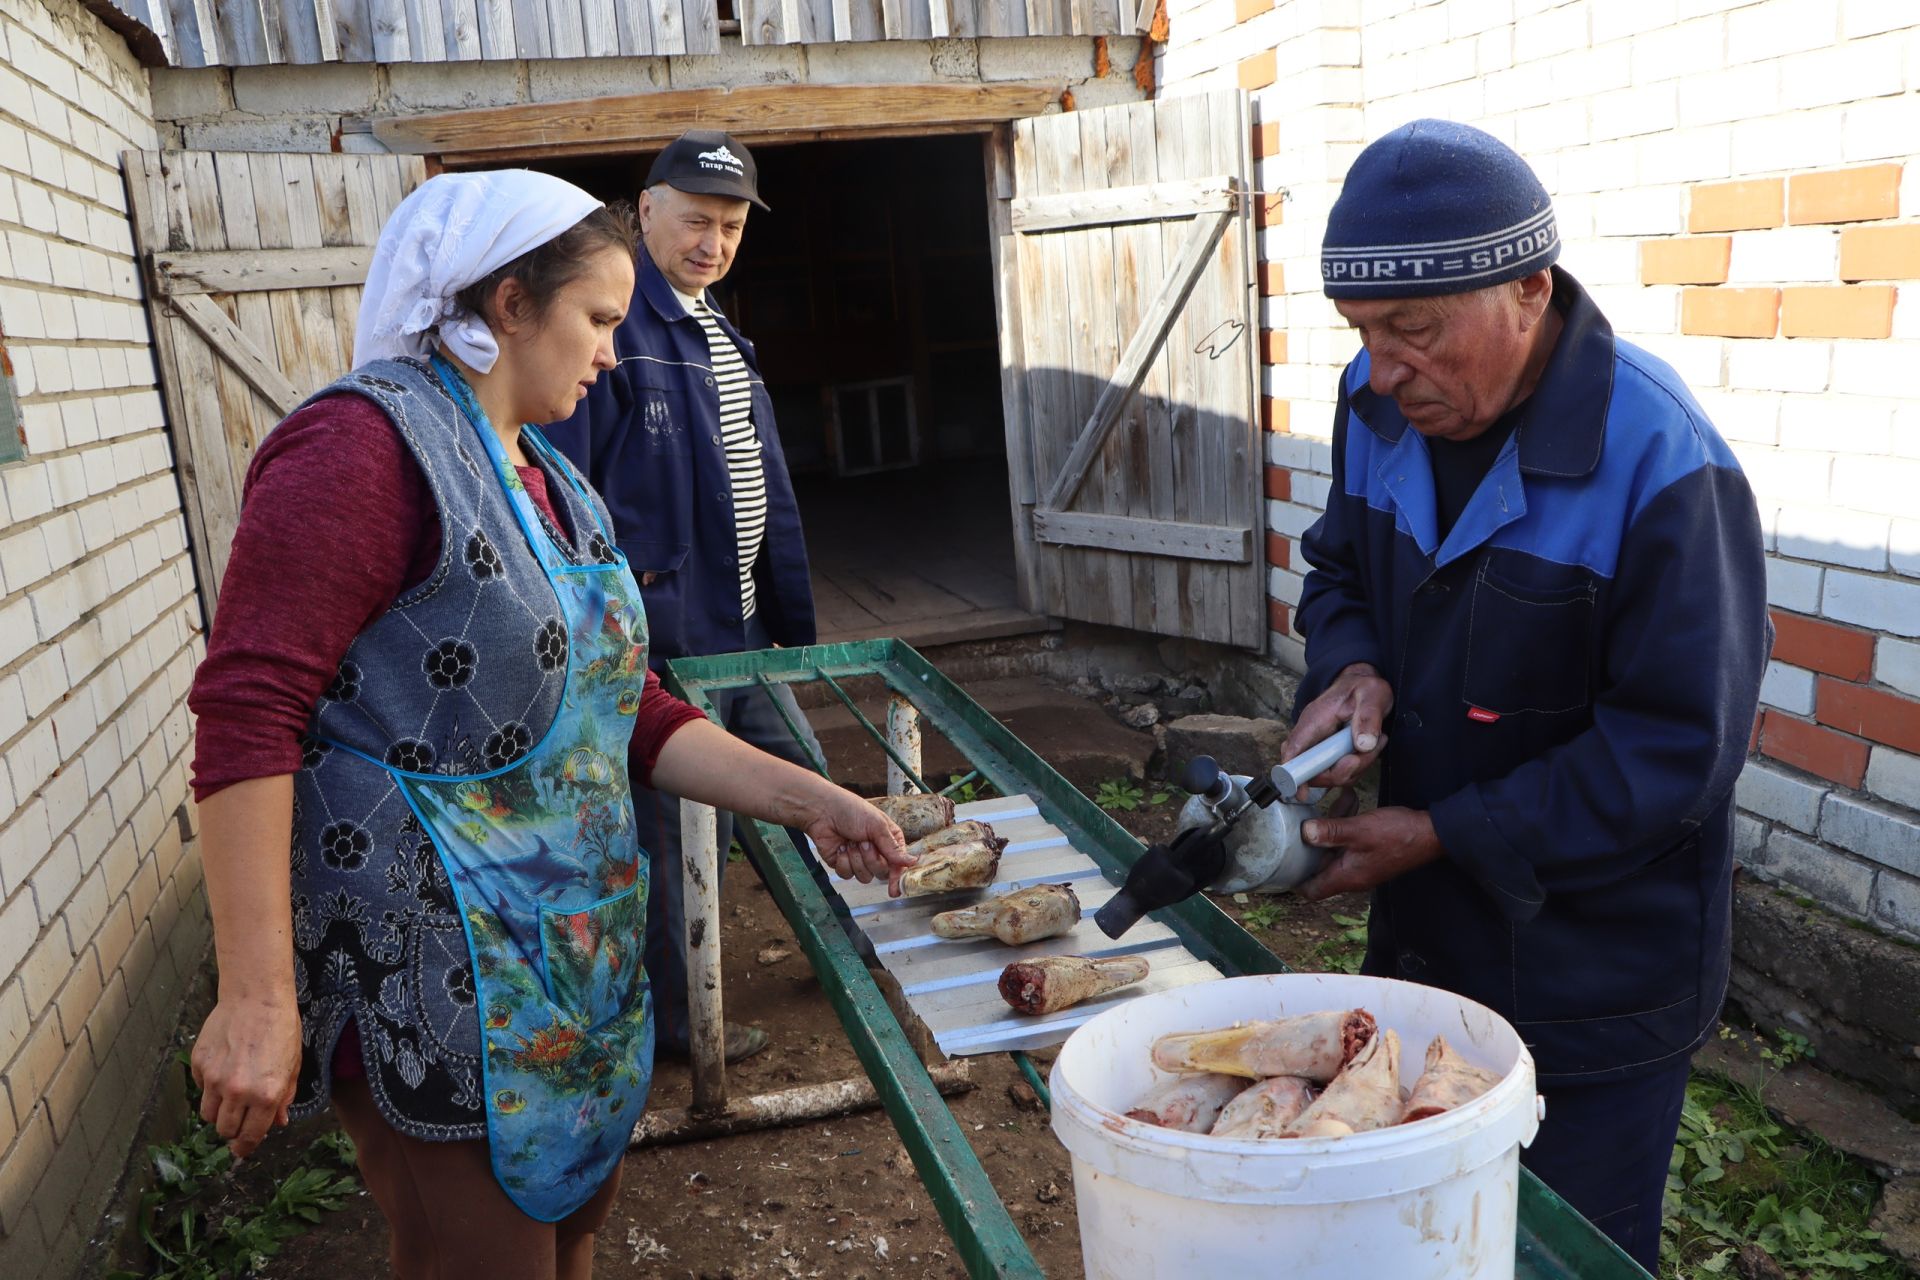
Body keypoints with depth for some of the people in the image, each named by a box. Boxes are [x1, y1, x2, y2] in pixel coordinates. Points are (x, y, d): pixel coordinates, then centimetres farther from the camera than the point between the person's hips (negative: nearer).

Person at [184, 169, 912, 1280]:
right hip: (429, 979, -8)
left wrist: (809, 801, 4)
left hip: (575, 965, 9)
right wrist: (257, 999, -23)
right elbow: (249, 712, -21)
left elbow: (629, 711, 13)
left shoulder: (550, 481, 13)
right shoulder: (367, 444, -15)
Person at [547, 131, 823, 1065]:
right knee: (677, 833, 3)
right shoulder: (607, 328, -13)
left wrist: (794, 625, 19)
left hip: (742, 630, 9)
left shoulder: (722, 337, 16)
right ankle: (678, 1020, 22)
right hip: (660, 636, -9)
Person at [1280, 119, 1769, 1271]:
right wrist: (1353, 670, -11)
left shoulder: (1660, 464, -26)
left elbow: (1678, 748, -23)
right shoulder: (1380, 403, -6)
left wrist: (1444, 834, -22)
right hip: (1427, 931, 6)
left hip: (1598, 978, -6)